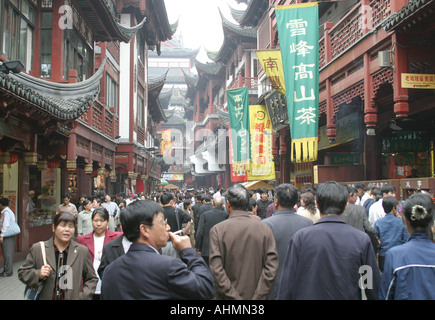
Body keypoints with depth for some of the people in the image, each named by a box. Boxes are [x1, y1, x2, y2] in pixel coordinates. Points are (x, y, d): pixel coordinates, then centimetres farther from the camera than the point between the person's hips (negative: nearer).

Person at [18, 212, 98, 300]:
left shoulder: (83, 251, 1)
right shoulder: (37, 249, 0)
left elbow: (92, 279, 7)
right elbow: (22, 273, 5)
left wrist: (82, 297, -6)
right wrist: (38, 274, -13)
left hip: (73, 297, 0)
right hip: (45, 296, 0)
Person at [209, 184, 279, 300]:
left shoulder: (217, 230, -12)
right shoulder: (265, 229, -6)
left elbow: (216, 270, -17)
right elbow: (272, 267, -11)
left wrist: (233, 296, -12)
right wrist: (258, 297, -8)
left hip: (229, 296, -2)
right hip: (256, 295, 2)